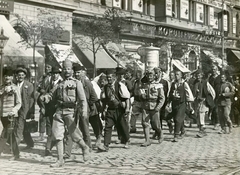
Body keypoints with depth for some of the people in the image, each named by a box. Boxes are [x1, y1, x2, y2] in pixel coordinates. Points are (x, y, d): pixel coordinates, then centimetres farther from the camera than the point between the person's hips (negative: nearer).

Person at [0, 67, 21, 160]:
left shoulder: (15, 88, -2)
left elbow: (19, 103, -6)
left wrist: (14, 110, -21)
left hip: (11, 115, -5)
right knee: (11, 135, 11)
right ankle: (16, 154, 20)